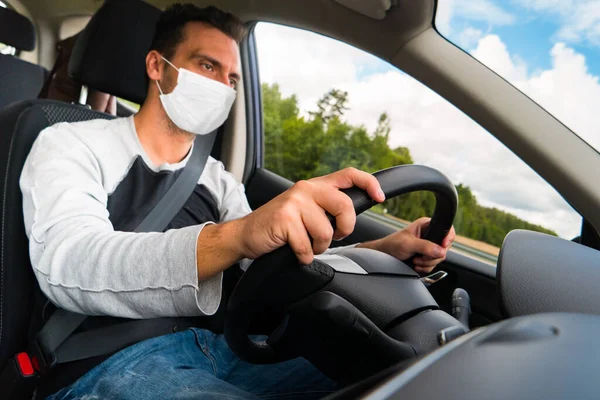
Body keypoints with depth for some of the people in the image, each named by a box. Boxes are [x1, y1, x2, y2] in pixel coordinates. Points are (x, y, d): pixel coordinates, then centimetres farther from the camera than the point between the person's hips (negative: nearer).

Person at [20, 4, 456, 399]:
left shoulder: (218, 180, 12)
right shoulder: (70, 145, -4)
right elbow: (67, 266, -24)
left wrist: (380, 251, -7)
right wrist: (235, 236, -43)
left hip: (210, 345, 6)